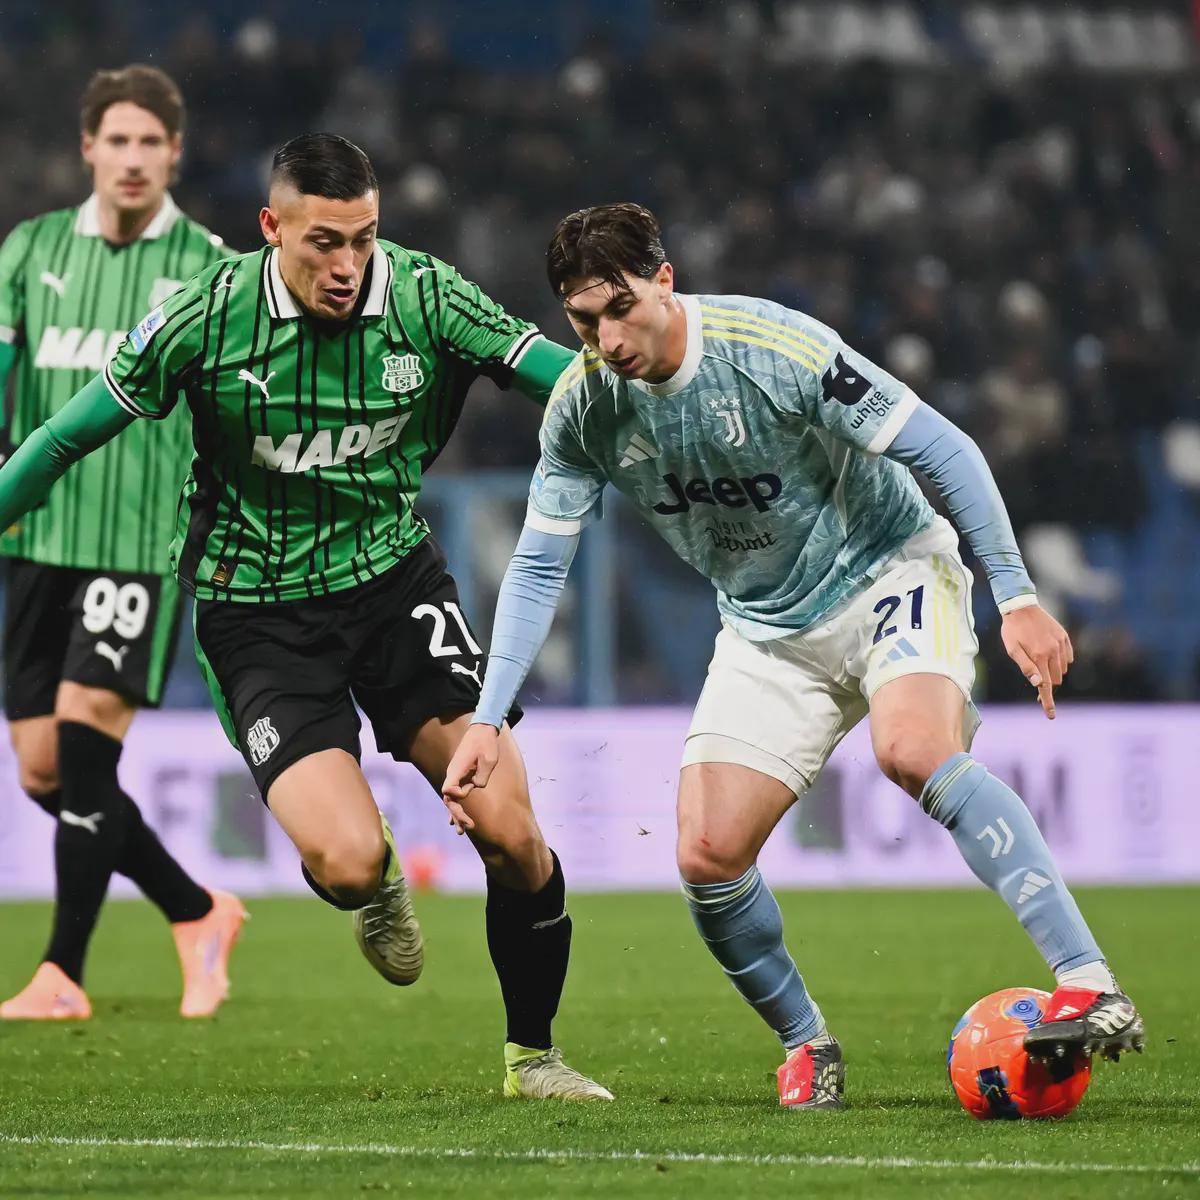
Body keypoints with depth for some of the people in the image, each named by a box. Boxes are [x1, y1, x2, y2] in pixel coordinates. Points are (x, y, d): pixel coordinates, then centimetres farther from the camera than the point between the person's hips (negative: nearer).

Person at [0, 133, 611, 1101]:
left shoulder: (424, 295, -11)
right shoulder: (205, 320, -14)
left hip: (395, 578, 2)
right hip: (257, 612, -2)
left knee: (508, 830, -12)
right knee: (347, 862, -20)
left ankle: (532, 1054, 12)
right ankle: (380, 888, 21)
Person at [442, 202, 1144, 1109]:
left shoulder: (777, 348, -25)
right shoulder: (583, 408, -10)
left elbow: (944, 449, -18)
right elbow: (538, 568, 1)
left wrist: (1018, 596, -21)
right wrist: (488, 718, -7)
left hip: (891, 572, -5)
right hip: (769, 630, 5)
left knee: (912, 749, -35)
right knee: (707, 857, -9)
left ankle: (1091, 988, -37)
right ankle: (807, 1047, 15)